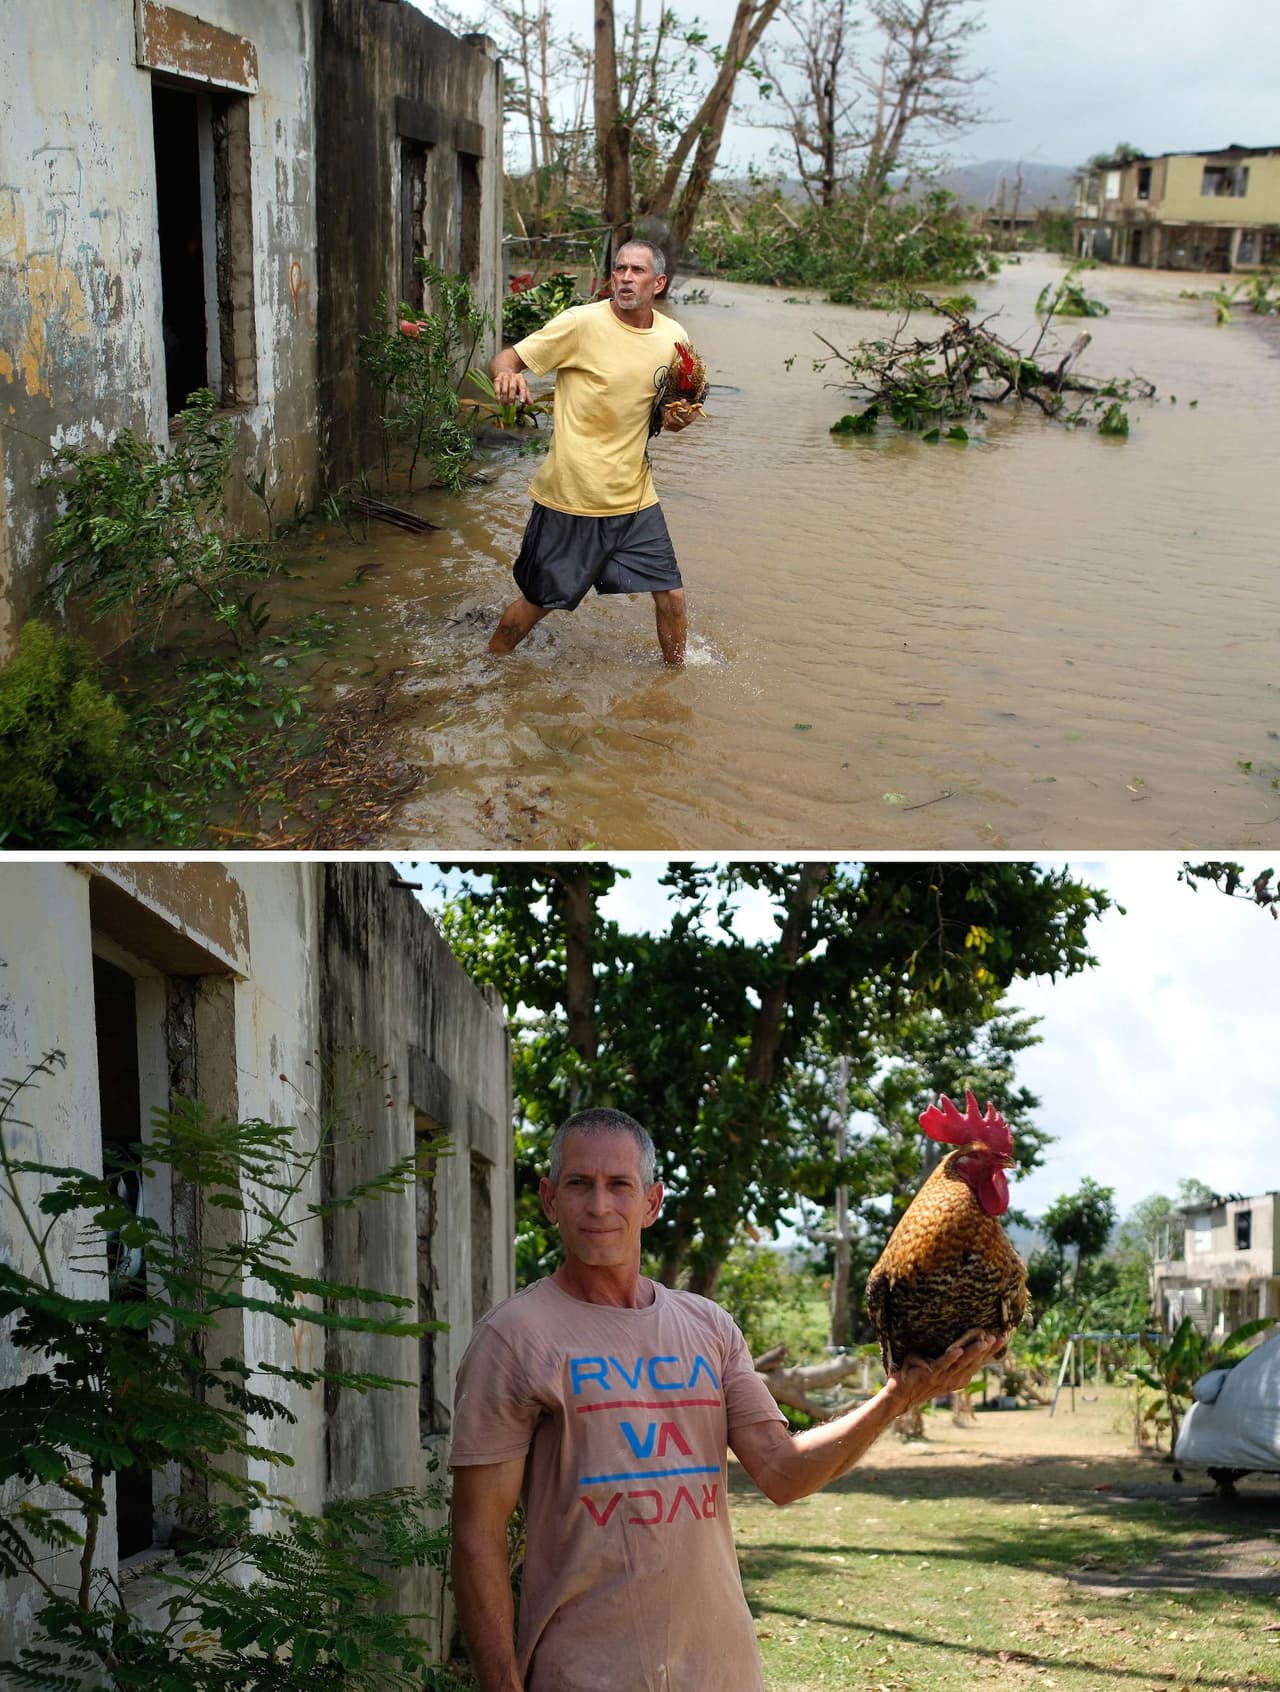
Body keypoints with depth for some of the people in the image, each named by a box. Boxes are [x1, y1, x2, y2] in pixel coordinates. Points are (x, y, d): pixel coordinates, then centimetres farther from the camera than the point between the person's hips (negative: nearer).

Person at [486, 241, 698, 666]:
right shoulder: (582, 323, -12)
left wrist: (677, 418, -5)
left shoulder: (673, 337, 4)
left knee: (670, 596, 5)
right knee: (538, 602, 6)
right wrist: (506, 373, -35)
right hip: (570, 497, -4)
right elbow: (506, 358, -10)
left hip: (634, 496, 4)